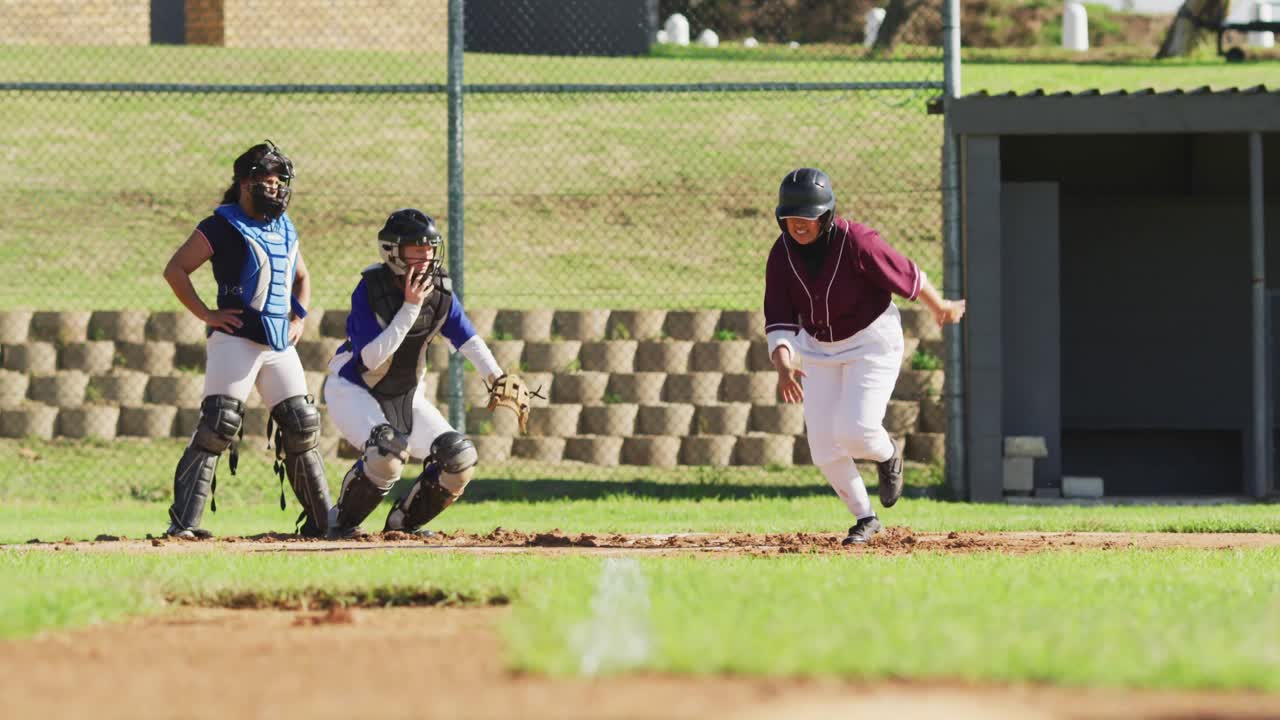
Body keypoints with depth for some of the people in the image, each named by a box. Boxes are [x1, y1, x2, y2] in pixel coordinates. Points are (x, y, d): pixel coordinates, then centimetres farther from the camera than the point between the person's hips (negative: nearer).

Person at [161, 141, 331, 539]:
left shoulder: (285, 229, 18)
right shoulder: (222, 226, -5)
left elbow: (301, 277, 35)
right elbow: (174, 270, -7)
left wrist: (298, 318, 19)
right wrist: (206, 315, -12)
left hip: (280, 343, 7)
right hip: (236, 338, -7)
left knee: (302, 427, 7)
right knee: (218, 424, -16)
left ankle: (320, 521, 16)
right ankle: (183, 521, -18)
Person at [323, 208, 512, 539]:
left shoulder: (439, 288, -8)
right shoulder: (370, 291, -24)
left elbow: (467, 339, -3)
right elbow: (372, 357, -30)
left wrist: (498, 380, -18)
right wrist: (410, 308, -33)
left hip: (406, 396, 6)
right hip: (352, 390, -6)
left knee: (460, 459, -6)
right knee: (389, 451, -34)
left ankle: (403, 522, 13)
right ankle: (342, 522, -13)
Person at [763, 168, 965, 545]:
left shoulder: (858, 244, -27)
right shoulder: (782, 255, -14)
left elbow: (908, 276, -12)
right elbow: (779, 320, -17)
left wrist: (941, 308, 4)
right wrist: (783, 364, -35)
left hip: (873, 341, -5)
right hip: (818, 348, 5)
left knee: (854, 433, -20)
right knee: (824, 446, 0)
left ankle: (887, 454, 18)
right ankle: (864, 519, 22)